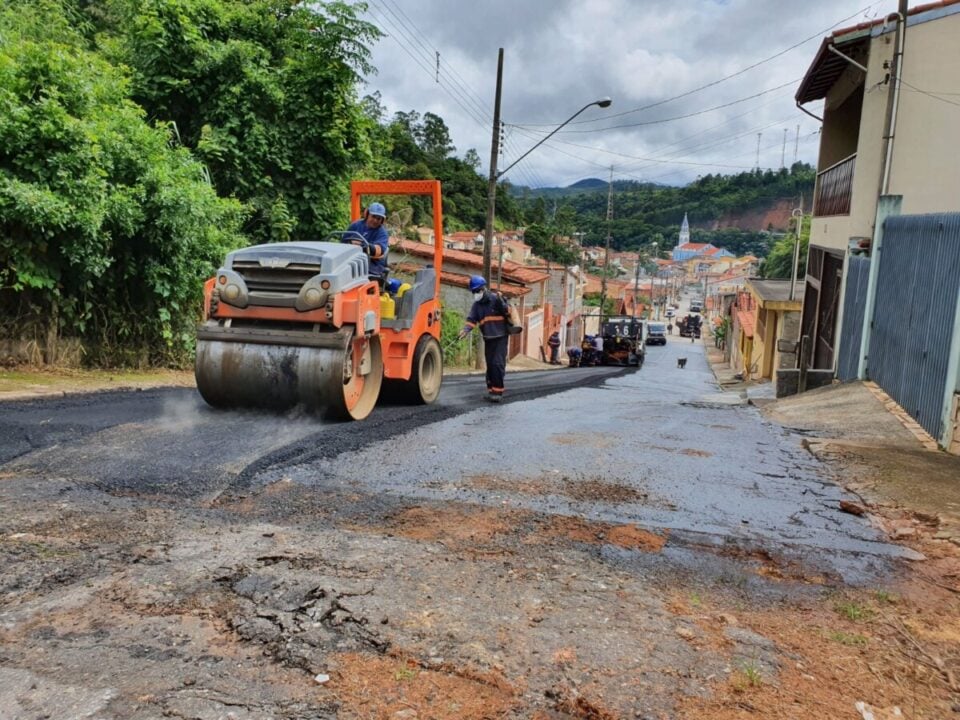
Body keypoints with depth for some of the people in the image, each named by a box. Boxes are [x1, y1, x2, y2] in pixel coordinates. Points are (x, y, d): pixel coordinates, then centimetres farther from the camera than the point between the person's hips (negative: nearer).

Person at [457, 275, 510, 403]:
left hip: (501, 337, -6)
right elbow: (471, 320, -3)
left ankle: (498, 391, -9)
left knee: (498, 364, -13)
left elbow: (507, 312, -13)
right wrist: (465, 330, -19)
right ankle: (491, 390, 19)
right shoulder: (476, 305, 7)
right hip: (488, 339, 6)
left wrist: (501, 304, -30)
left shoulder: (495, 299, -9)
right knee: (490, 365, 10)